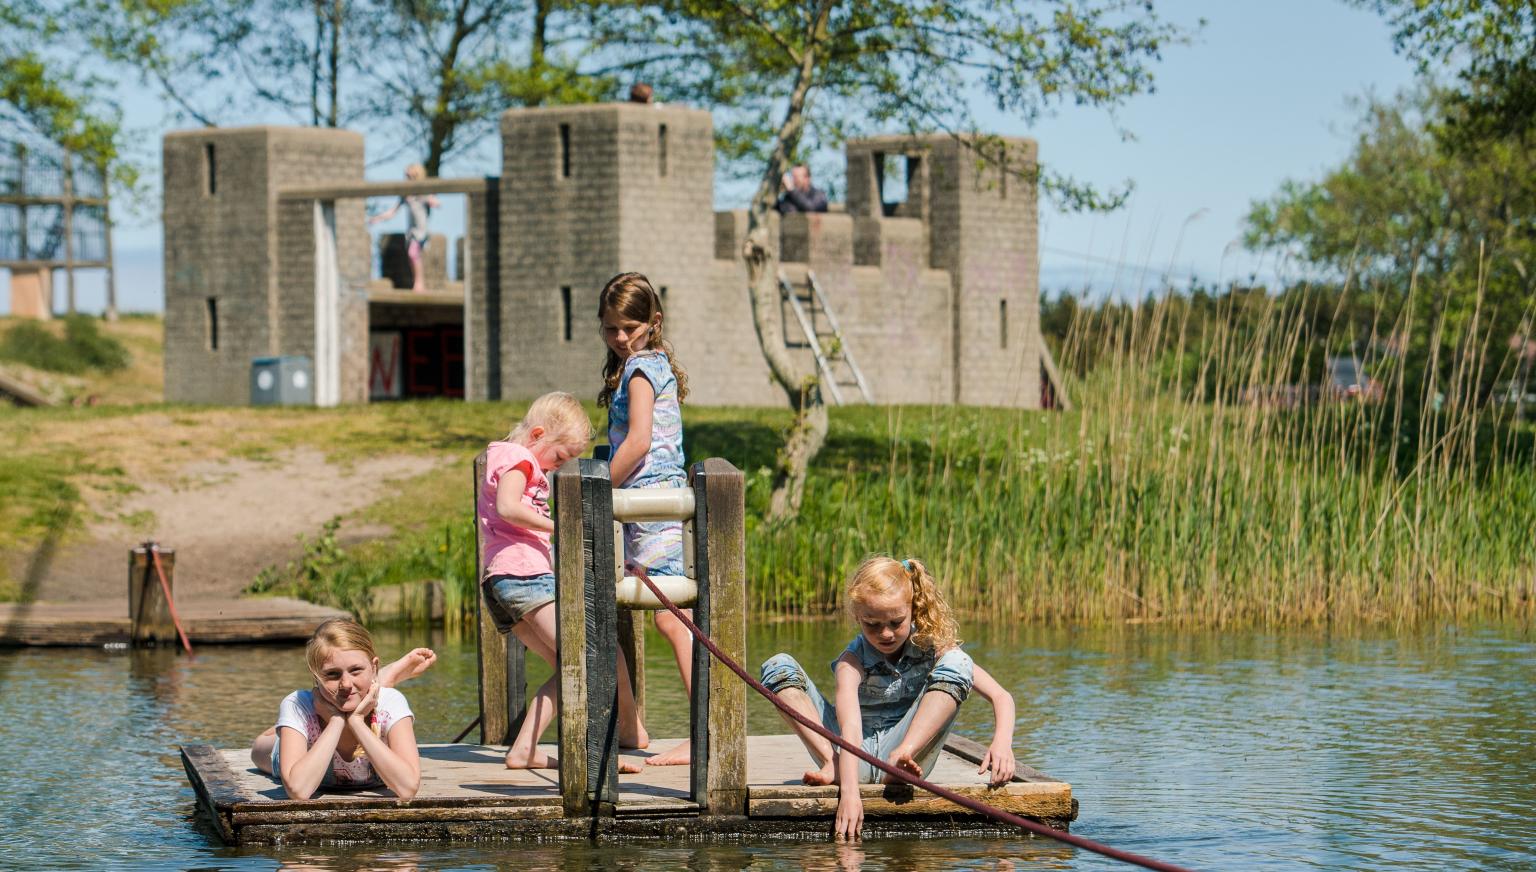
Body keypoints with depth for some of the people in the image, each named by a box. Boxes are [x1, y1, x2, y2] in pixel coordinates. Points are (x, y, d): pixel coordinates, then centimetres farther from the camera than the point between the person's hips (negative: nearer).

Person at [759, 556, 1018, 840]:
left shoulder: (932, 647, -7)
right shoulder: (852, 662, -13)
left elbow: (1001, 697, -11)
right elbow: (850, 727, -31)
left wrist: (1002, 743, -32)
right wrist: (849, 792, -47)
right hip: (855, 760, 0)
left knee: (956, 665, -18)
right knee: (778, 667, -14)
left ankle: (902, 757, -34)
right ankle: (833, 764, -28)